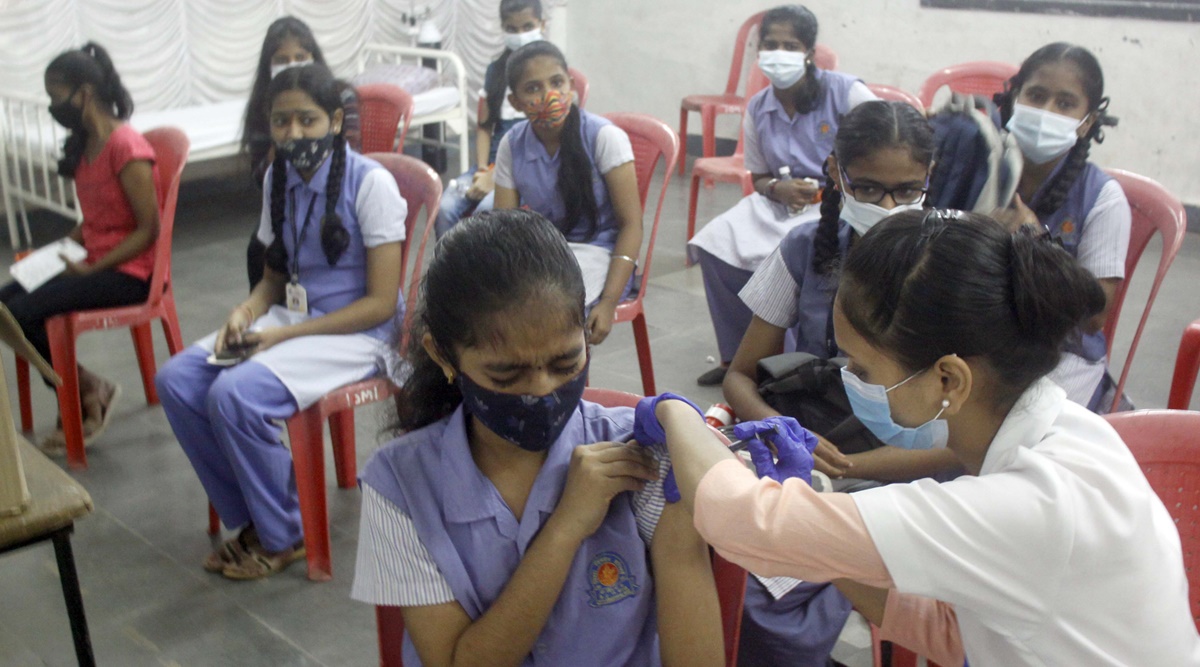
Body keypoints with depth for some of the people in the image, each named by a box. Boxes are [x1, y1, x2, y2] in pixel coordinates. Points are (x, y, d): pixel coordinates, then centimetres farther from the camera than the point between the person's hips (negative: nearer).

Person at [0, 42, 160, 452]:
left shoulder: (125, 146, -17)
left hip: (129, 273, -9)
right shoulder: (86, 144, 11)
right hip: (95, 263, 9)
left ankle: (89, 394, 3)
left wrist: (91, 269, -19)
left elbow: (149, 229, -18)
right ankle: (82, 398, 3)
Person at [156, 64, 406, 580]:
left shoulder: (370, 183, -14)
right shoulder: (279, 179, 7)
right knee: (176, 380, -11)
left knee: (235, 395, -27)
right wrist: (245, 312, -7)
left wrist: (284, 334, -19)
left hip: (355, 331, -7)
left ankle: (282, 536, -3)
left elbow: (381, 302, -15)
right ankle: (249, 518, 4)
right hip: (289, 316, 7)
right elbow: (274, 276, 17)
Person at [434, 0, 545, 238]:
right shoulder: (496, 71, 15)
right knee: (445, 207, -22)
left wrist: (496, 177, -14)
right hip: (493, 162, 5)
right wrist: (483, 170, -5)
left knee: (487, 210, -32)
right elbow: (484, 127, 15)